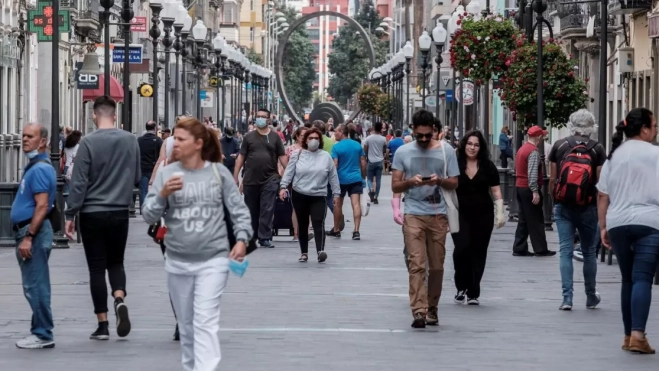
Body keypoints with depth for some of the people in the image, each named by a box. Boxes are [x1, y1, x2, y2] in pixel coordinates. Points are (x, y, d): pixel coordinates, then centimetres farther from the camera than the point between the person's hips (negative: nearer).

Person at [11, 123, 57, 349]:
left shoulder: (40, 169, -15)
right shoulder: (33, 166, 17)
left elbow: (42, 206, -22)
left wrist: (28, 237, -24)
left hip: (33, 232, -11)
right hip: (27, 232, 11)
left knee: (35, 286, -8)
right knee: (34, 286, 13)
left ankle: (43, 335, -4)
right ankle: (40, 331, 18)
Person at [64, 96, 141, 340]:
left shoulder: (89, 142, -12)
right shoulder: (130, 140, -1)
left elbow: (79, 182, -12)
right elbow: (137, 177, 9)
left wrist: (70, 214, -6)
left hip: (92, 213, -3)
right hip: (120, 212, 3)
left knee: (97, 267, 4)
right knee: (116, 262, 18)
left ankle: (102, 325, 3)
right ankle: (120, 300, -10)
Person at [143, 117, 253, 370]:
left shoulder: (218, 172, -2)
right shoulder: (166, 173, -1)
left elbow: (238, 210, 5)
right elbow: (148, 216, -2)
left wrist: (242, 239, -8)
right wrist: (163, 195, -19)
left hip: (213, 260, -2)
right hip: (177, 262, 3)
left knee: (205, 322, -12)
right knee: (186, 324, 13)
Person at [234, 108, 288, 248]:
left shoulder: (275, 136, 5)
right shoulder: (249, 136, 6)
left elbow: (282, 156, 5)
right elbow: (241, 157, 6)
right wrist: (235, 177, 2)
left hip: (270, 179, -1)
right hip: (250, 180, 1)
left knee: (267, 210, -7)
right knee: (252, 210, 10)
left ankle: (264, 238, -5)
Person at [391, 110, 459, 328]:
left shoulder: (446, 151, 5)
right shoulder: (403, 152, 5)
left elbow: (454, 184, 6)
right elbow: (395, 186, 4)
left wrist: (439, 181, -15)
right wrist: (411, 182, -16)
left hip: (438, 215, 1)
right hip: (413, 215, -1)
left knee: (436, 265, 7)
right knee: (417, 264, -11)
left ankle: (432, 309, 20)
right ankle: (419, 312, -17)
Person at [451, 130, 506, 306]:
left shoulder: (488, 166, 4)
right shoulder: (455, 165, -1)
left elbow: (496, 191, 7)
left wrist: (500, 212, -2)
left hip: (483, 215, 2)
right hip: (461, 215, -2)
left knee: (478, 252, 4)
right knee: (462, 248, -17)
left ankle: (473, 293, 12)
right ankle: (462, 287, 1)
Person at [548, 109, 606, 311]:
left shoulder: (559, 145, 1)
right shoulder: (597, 149, -4)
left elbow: (552, 179, 3)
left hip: (563, 206, 1)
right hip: (587, 208, -1)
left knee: (565, 251, 2)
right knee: (589, 252, 13)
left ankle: (567, 298, -6)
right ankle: (591, 297, 23)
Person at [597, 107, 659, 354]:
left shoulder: (614, 156, 13)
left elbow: (602, 196, 11)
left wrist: (603, 227, 15)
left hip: (617, 223, 5)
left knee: (628, 279, 14)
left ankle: (629, 335, 16)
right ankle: (638, 335, -23)